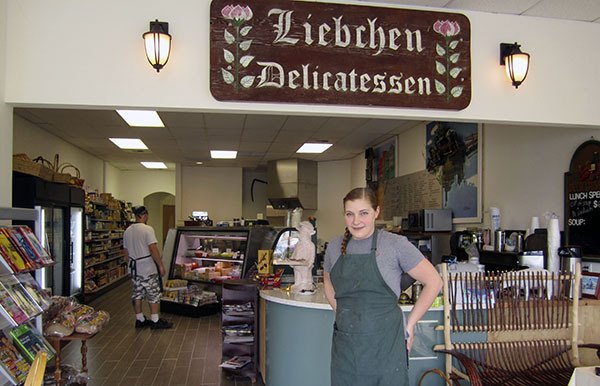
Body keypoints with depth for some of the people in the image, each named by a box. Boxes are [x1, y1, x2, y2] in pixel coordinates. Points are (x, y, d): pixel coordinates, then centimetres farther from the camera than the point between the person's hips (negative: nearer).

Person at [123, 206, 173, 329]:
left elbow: (126, 250, 14)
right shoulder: (147, 229, -16)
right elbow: (153, 249, -20)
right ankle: (155, 321, 5)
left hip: (134, 267, 7)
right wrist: (161, 265, -14)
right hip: (148, 267, -7)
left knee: (137, 293, 13)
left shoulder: (127, 231, 8)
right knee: (154, 294, 2)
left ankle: (139, 319, 21)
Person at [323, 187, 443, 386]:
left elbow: (433, 282, -3)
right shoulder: (334, 247, 5)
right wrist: (342, 315, 11)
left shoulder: (395, 244, -8)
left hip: (385, 345, -3)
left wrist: (409, 324, -3)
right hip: (344, 346, 4)